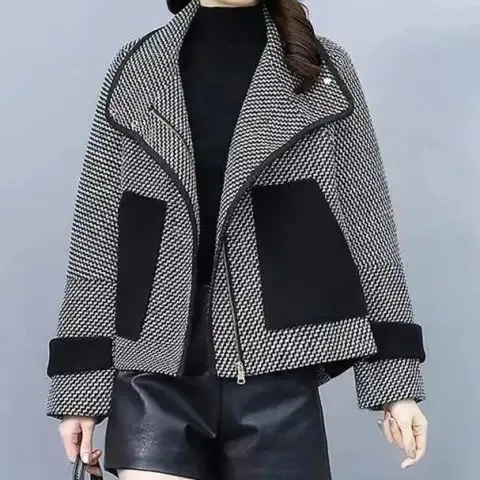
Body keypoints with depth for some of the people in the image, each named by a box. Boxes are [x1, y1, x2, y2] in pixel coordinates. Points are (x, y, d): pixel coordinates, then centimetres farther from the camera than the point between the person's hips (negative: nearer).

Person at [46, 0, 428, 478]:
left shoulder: (325, 68, 7)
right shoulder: (135, 69, 8)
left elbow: (368, 226, 5)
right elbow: (96, 232, 7)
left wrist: (396, 376, 0)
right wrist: (80, 383, 2)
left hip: (277, 379, 0)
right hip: (153, 381, 1)